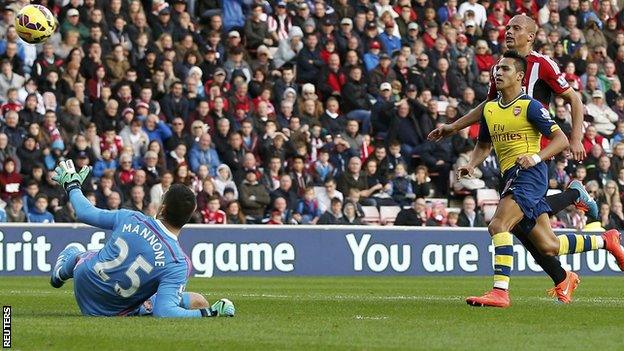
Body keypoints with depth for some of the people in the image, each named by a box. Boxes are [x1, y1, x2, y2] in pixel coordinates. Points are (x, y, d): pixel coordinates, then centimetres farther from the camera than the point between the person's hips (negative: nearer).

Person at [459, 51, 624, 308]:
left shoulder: (529, 106, -7)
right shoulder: (489, 109, 15)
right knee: (548, 247, 10)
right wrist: (471, 165, 8)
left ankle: (500, 291, -27)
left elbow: (561, 140, -8)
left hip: (530, 174, -8)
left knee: (498, 226, -26)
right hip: (510, 178, 8)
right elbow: (484, 144, 28)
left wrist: (535, 157, -22)